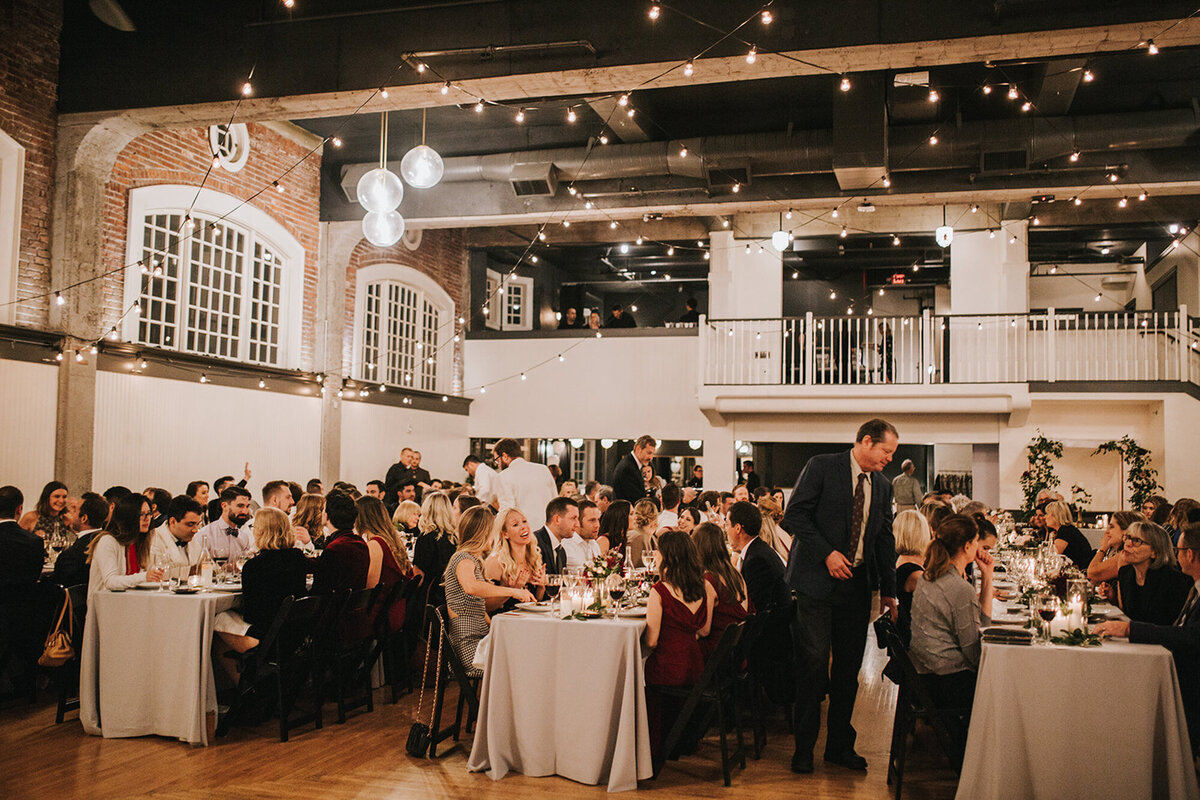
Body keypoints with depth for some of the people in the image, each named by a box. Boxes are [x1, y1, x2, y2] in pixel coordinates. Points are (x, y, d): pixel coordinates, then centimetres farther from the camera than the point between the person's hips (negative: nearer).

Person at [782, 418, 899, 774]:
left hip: (856, 585, 6)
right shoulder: (822, 467, -4)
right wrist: (827, 552, -15)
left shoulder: (882, 486, 12)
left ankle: (840, 745, 22)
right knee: (813, 663, -4)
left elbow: (885, 540, 16)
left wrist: (889, 591, 12)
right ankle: (803, 748, 8)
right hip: (818, 581, -5)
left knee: (849, 667, 9)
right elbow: (795, 514, -9)